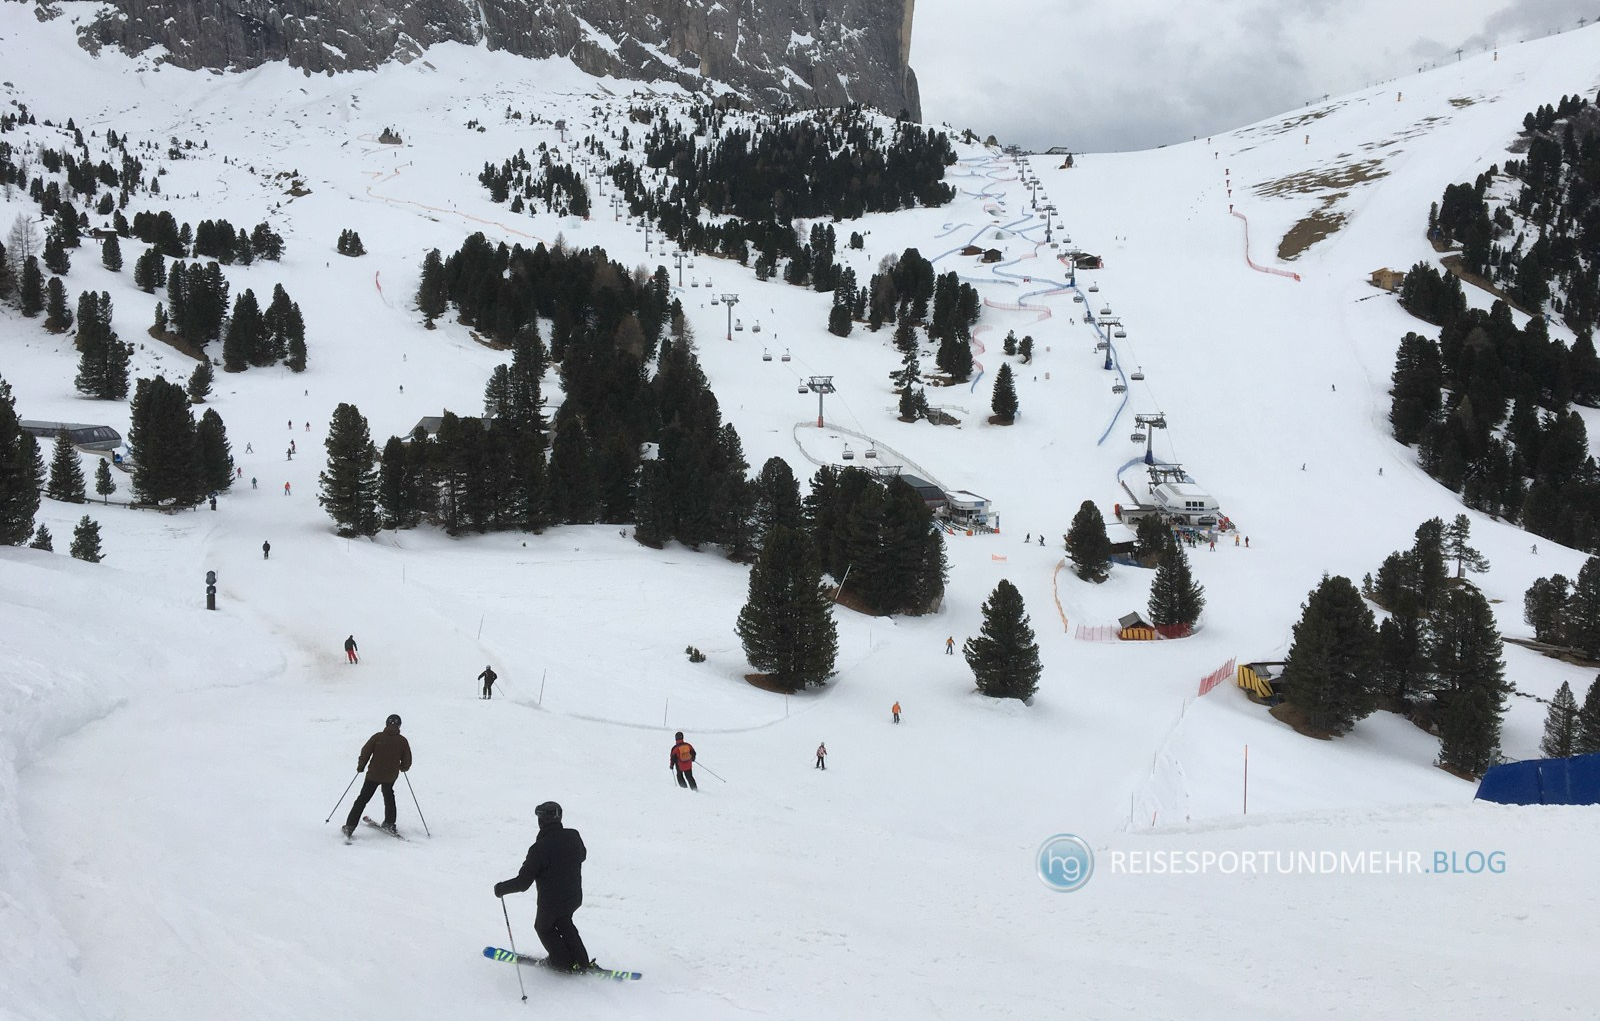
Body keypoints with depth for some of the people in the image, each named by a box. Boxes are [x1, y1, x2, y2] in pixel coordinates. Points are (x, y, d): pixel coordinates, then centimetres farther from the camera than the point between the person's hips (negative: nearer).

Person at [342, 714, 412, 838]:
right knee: (389, 796, 28)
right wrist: (403, 768, 22)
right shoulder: (403, 741, -5)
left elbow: (365, 752, -8)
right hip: (391, 776, 2)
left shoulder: (377, 737, -8)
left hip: (374, 774, -1)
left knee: (363, 799, 8)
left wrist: (360, 767, 8)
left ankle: (350, 826, 4)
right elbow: (407, 762, 0)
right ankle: (389, 823, 27)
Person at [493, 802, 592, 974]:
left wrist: (501, 888, -7)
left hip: (551, 902, -5)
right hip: (574, 897, 6)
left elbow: (522, 882, -23)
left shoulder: (540, 848, -28)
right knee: (563, 923, 31)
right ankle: (582, 962, 30)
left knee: (543, 927, 24)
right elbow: (582, 855, 14)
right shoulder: (573, 837, -10)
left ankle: (564, 963, 30)